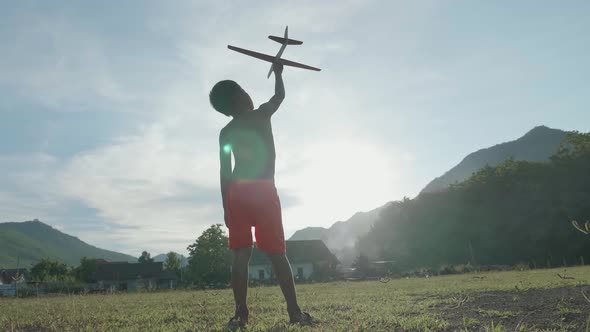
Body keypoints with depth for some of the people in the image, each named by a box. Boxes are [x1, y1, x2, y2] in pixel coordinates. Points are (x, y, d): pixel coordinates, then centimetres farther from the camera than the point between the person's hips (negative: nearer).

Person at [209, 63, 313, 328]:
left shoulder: (225, 133, 11)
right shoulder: (262, 115, 4)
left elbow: (225, 173, 6)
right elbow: (280, 95, 25)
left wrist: (226, 207, 9)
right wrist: (278, 73, 40)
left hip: (238, 193, 3)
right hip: (264, 191, -2)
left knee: (241, 254, 2)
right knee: (277, 253, 0)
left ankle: (241, 313, -3)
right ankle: (294, 311, -2)